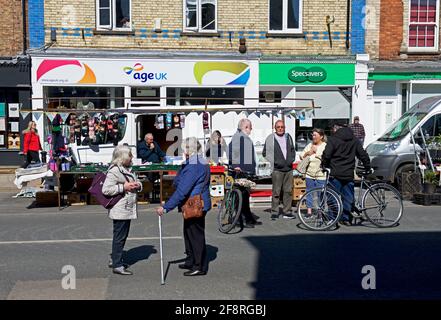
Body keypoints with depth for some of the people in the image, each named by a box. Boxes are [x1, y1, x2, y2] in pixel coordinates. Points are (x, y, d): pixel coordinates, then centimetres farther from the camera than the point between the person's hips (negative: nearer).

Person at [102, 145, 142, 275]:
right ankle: (117, 266, 2)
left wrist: (138, 185, 2)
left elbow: (136, 182, 27)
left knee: (122, 236, 17)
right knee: (119, 237, -4)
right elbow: (106, 190, -23)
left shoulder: (127, 169, 15)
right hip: (120, 211, -10)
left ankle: (115, 260, 29)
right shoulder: (114, 171, -15)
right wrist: (124, 187, -21)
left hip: (128, 209, 10)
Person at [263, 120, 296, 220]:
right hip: (277, 169, -4)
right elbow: (265, 153, 1)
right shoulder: (270, 138, 0)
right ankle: (274, 212, 4)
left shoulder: (288, 137, 14)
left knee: (288, 191, 5)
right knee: (276, 192, -4)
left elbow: (293, 150, 24)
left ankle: (287, 212, 12)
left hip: (288, 168, 4)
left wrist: (291, 160, 8)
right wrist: (274, 162, -6)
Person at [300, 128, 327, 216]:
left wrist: (316, 151, -11)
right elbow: (301, 156, 14)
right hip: (309, 173, 5)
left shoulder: (325, 146, -2)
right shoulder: (310, 145, 14)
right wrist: (308, 153, -4)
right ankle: (309, 211, 15)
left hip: (320, 175, -5)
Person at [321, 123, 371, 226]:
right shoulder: (354, 140, 11)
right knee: (348, 197, 10)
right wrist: (368, 167, 21)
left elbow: (326, 155, -11)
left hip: (335, 173, -4)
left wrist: (324, 165, 5)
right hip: (349, 174, 4)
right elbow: (363, 155, 11)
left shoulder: (333, 139, -4)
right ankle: (346, 218, 11)